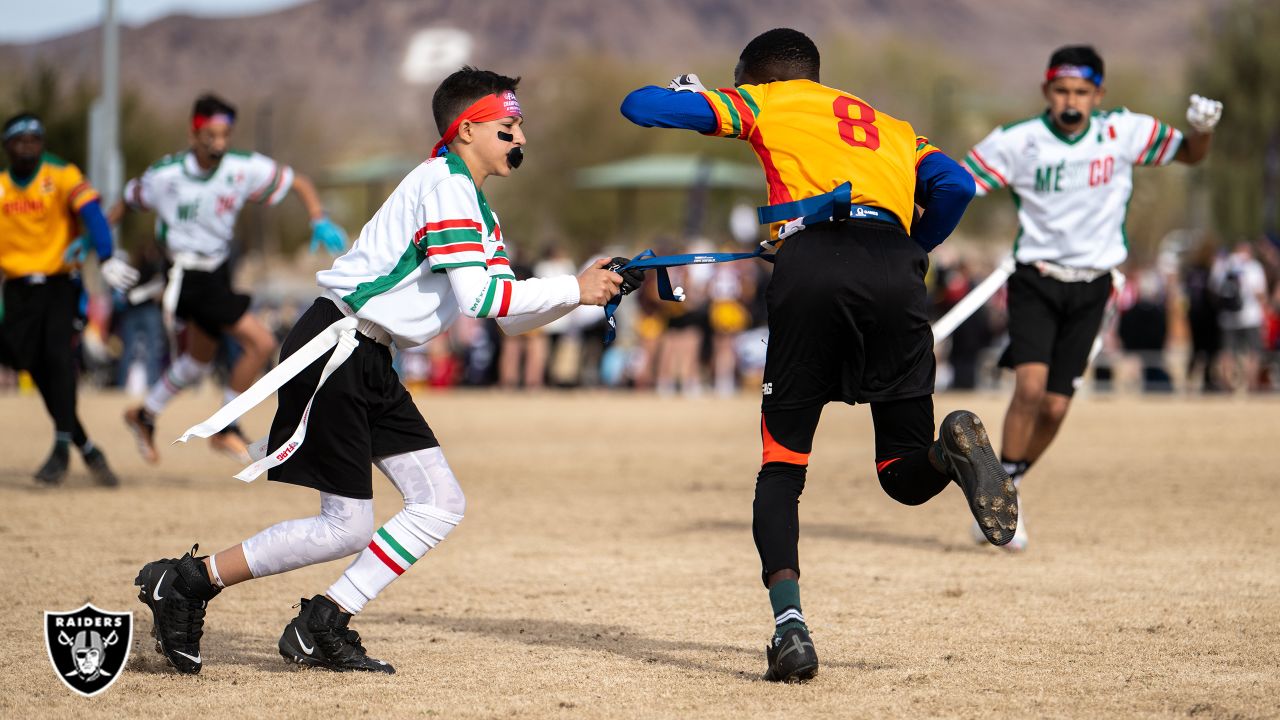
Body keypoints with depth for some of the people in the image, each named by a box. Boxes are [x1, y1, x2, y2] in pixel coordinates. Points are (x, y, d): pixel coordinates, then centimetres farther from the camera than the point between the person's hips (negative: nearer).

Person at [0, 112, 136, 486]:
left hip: (60, 283, -3)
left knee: (57, 354, -23)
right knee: (38, 370, 0)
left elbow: (91, 212, -19)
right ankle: (87, 450, 13)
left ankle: (62, 448, -22)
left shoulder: (62, 176, -4)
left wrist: (106, 259, -34)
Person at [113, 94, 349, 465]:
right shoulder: (166, 175, -14)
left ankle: (145, 416, 44)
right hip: (187, 277, -6)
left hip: (218, 274, 6)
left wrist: (319, 221, -12)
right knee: (260, 343, -16)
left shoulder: (243, 168, -7)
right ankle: (227, 429, -3)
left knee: (199, 360, 22)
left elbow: (297, 181, 3)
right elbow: (128, 202, 3)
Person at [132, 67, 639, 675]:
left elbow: (511, 316, 15)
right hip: (332, 350, -10)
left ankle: (321, 630, 8)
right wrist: (572, 289, -14)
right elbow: (477, 298, -21)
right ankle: (186, 581, 1)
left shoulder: (477, 210, 19)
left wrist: (585, 291, 2)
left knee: (440, 504, 4)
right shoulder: (444, 182, -12)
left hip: (371, 365, 10)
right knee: (346, 528, -9)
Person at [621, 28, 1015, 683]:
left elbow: (638, 107, 21)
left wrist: (687, 93, 43)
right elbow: (954, 185, 15)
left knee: (781, 467, 9)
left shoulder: (765, 103, 25)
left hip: (811, 266, -2)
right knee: (906, 475, 11)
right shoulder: (890, 126, 34)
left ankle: (789, 625, -12)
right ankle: (952, 450, -25)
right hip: (894, 274, 3)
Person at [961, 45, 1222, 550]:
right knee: (1030, 384, -21)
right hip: (1035, 280, -2)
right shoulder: (1016, 142, -8)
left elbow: (1189, 154, 6)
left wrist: (1202, 128, -15)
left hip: (1090, 288, 2)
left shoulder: (1123, 133, -3)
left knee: (1055, 406, 0)